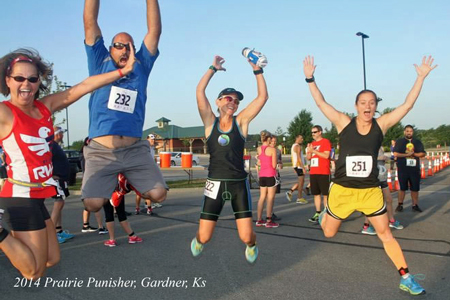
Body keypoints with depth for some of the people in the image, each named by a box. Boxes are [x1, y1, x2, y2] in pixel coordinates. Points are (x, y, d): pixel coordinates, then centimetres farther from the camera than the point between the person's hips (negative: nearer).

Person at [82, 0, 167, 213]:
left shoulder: (141, 67, 14)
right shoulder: (100, 64, 11)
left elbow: (154, 30, 9)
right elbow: (90, 23, 6)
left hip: (135, 150, 2)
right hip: (101, 150, -1)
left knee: (158, 194, -10)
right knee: (92, 204, -15)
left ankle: (130, 183, 24)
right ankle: (112, 184, 22)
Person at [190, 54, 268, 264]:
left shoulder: (241, 121, 3)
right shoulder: (210, 122, 1)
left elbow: (263, 96, -4)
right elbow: (200, 91, -8)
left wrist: (257, 70, -6)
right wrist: (213, 68, -3)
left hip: (239, 184, 0)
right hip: (215, 184, 0)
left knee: (246, 237, -3)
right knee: (204, 237, 2)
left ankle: (252, 245, 36)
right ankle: (198, 241, 41)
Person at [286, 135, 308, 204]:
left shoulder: (293, 146, 17)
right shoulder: (298, 146, -14)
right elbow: (299, 158, -21)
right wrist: (303, 168, -22)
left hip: (296, 165, 10)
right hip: (299, 166, -10)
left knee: (301, 181, 15)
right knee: (301, 181, -3)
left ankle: (290, 192, 10)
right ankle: (299, 198, 3)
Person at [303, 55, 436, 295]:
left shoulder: (381, 125, -4)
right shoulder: (344, 123, -8)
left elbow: (408, 105, -5)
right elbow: (320, 102, -10)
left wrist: (421, 77, -6)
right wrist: (310, 78, -16)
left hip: (371, 191, 1)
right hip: (342, 189, -1)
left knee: (385, 234, 5)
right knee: (329, 233, 15)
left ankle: (405, 278, 17)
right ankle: (325, 214, 50)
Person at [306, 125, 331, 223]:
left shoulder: (325, 142, -4)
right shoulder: (312, 143, 17)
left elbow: (326, 155, -16)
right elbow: (308, 157, 16)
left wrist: (314, 151, -17)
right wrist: (309, 151, -4)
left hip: (323, 173, -7)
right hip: (313, 173, 7)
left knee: (325, 194, -3)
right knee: (316, 193, 9)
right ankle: (318, 213, 15)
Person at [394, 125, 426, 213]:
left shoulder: (418, 142, 12)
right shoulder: (399, 142, 4)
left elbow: (423, 154, 3)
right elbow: (395, 154, -7)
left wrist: (413, 154, -12)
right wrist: (407, 154, -14)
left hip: (415, 169, 2)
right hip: (403, 169, -2)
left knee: (415, 188, 4)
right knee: (402, 188, 2)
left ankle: (415, 205, 13)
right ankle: (400, 205, 11)